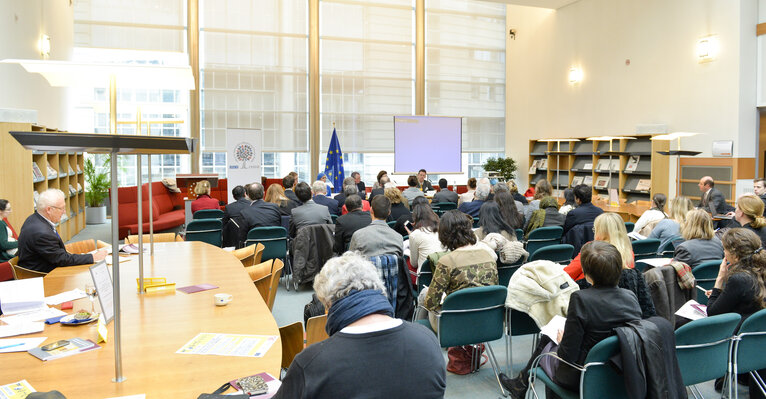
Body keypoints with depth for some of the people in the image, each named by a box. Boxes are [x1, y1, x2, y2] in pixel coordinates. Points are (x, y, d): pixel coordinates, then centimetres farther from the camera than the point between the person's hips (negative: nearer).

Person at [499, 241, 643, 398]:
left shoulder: (581, 299, -27)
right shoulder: (631, 297, -10)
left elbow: (568, 357, -24)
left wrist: (562, 339, -1)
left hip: (581, 379, -5)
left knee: (546, 339, 24)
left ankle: (520, 385, 49)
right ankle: (521, 381, 47)